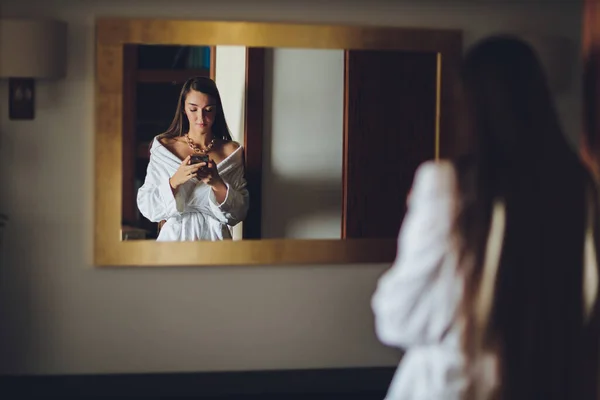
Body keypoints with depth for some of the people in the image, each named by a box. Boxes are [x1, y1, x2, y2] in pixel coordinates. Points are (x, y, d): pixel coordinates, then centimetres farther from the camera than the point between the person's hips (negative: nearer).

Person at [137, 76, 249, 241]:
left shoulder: (232, 151, 7)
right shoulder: (163, 147, 7)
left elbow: (239, 213, 3)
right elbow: (146, 207, 0)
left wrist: (217, 184, -13)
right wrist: (175, 181, -14)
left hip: (214, 240, 0)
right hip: (174, 237, 0)